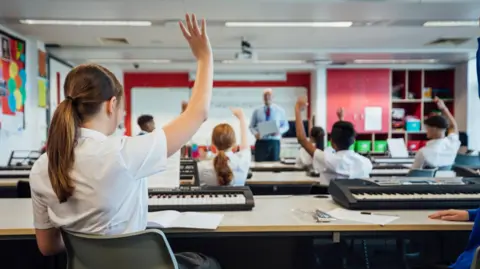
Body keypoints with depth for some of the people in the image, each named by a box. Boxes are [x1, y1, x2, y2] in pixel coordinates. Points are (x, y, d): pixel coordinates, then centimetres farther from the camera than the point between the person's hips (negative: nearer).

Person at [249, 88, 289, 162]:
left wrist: (279, 131, -10)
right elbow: (252, 126, 11)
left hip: (274, 142, 1)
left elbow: (285, 126, 11)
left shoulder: (280, 110, 9)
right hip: (261, 142, 0)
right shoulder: (257, 111, 8)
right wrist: (255, 133, -11)